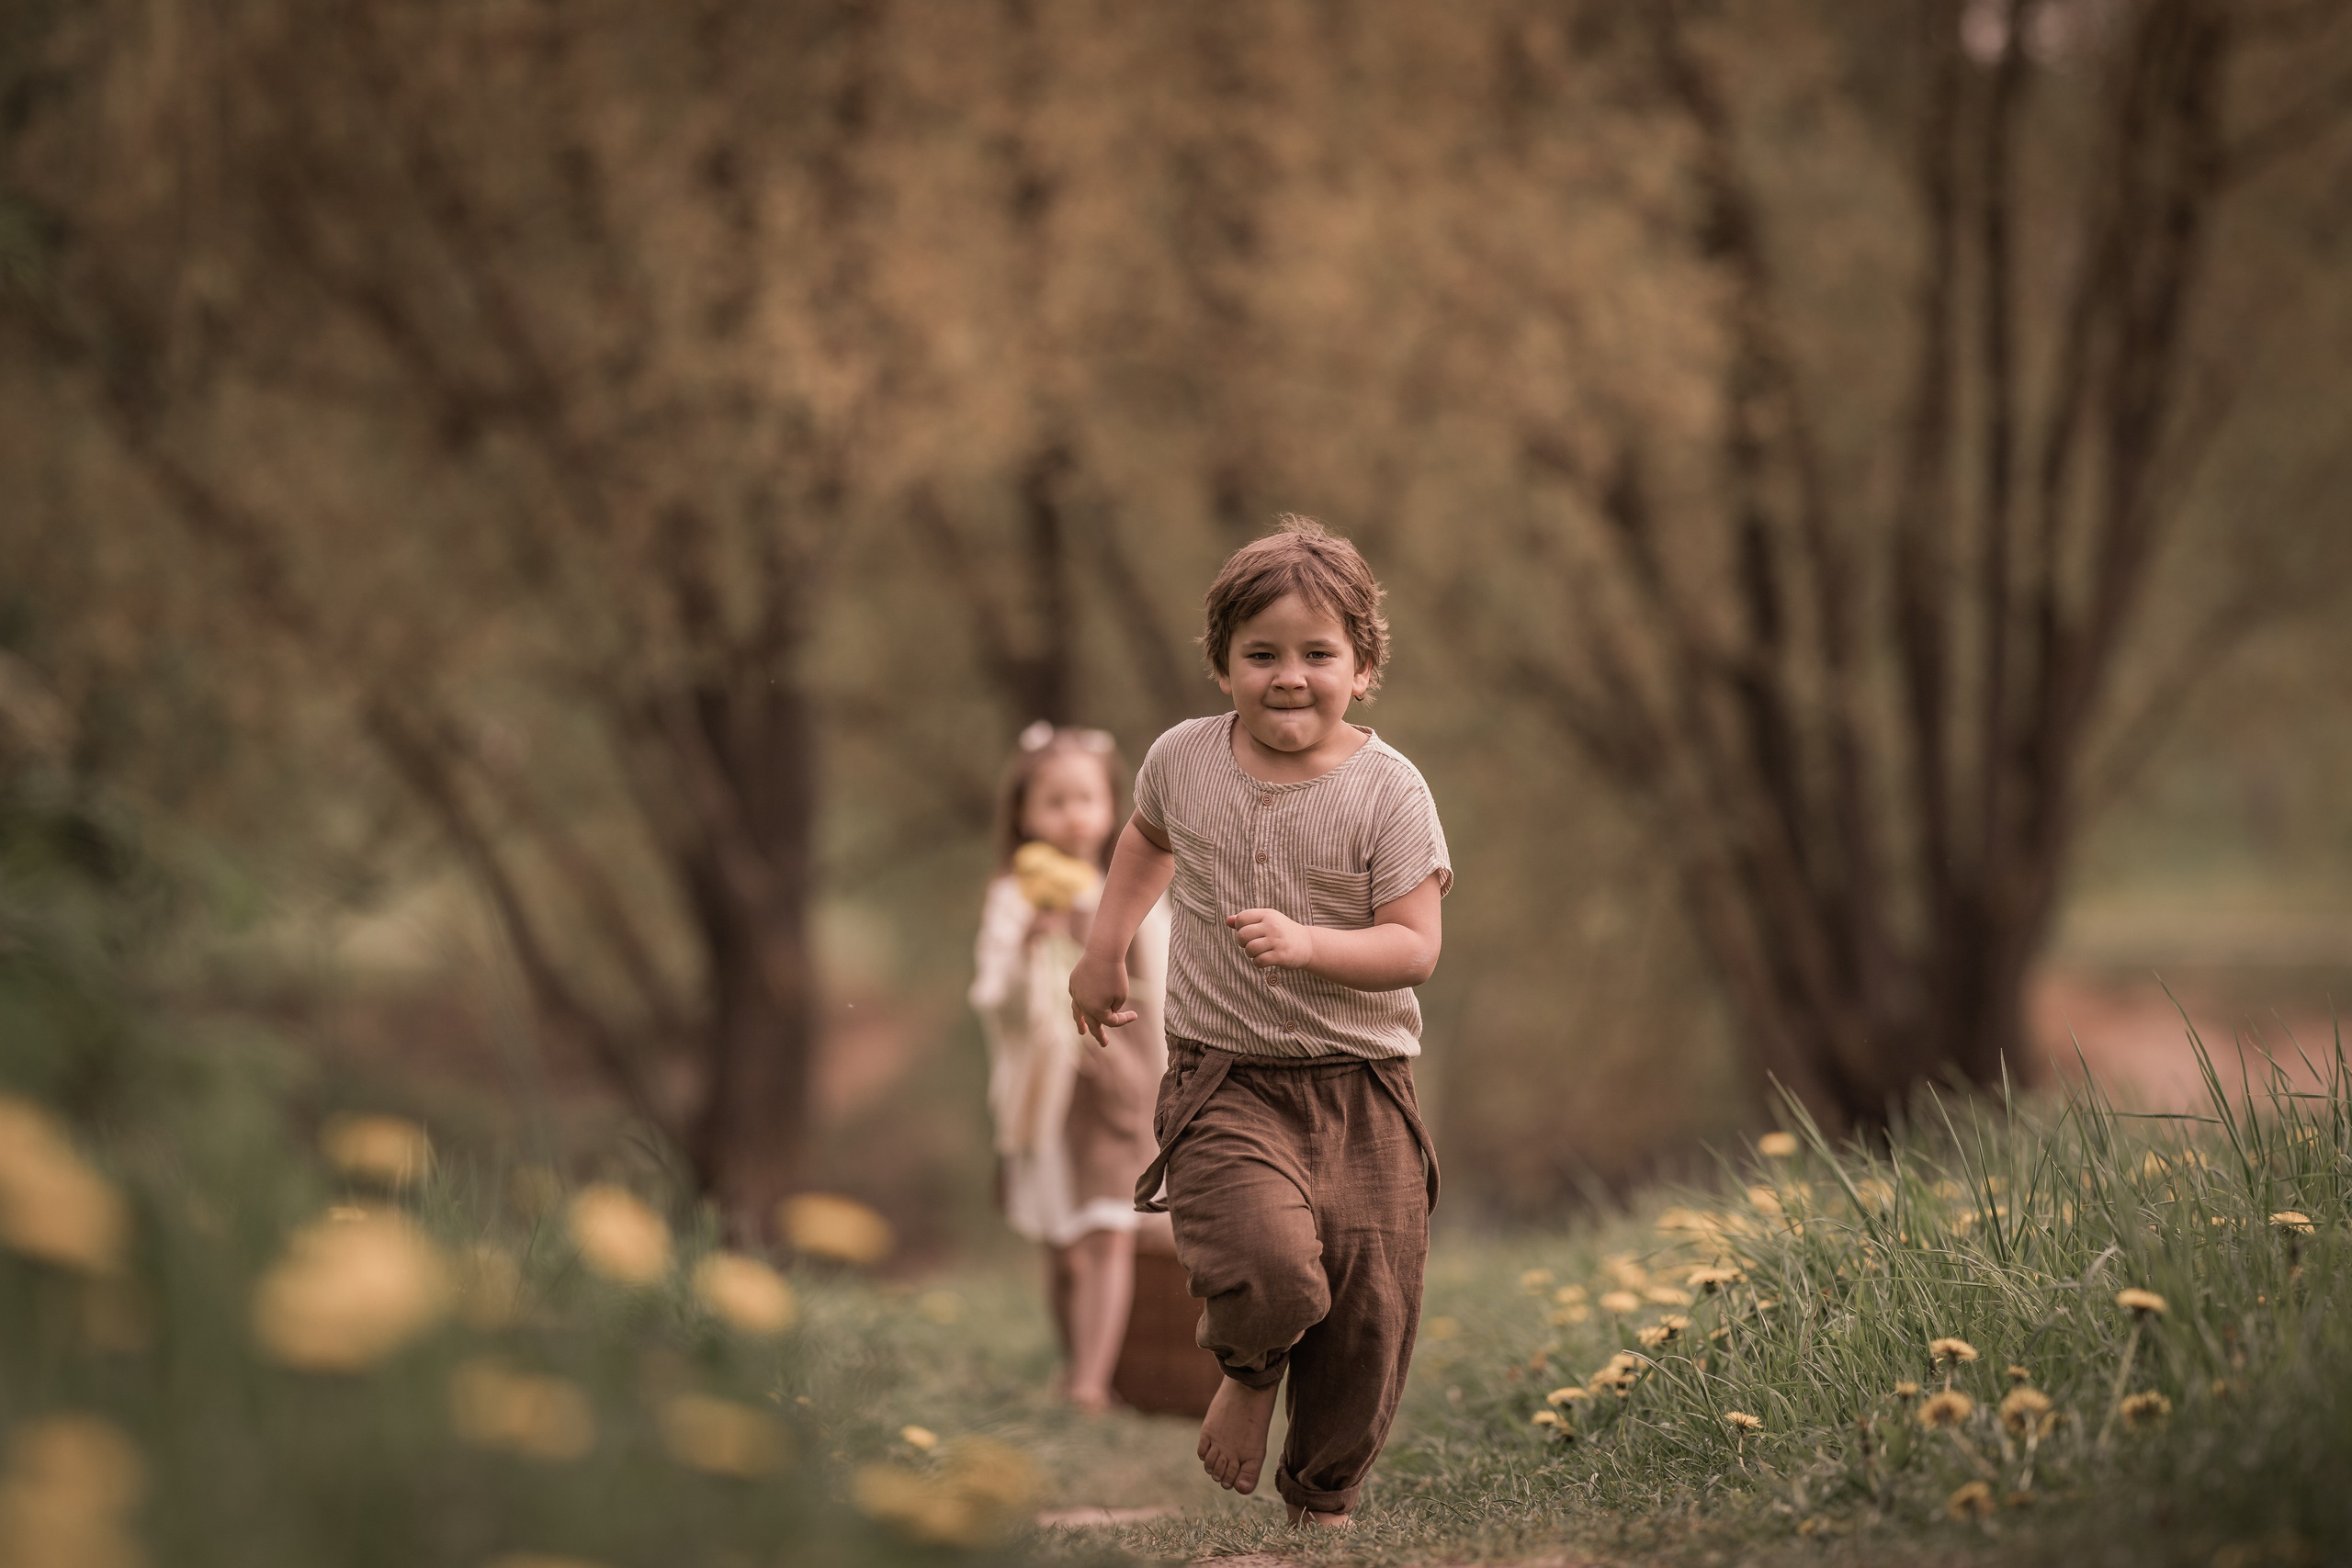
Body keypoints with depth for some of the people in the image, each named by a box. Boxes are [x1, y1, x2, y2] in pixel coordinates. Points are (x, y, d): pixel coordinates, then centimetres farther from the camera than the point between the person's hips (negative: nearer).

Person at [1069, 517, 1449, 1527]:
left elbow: (1415, 948, -12)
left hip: (1362, 1086, 0)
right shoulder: (1182, 759, 1)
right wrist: (1103, 951, 23)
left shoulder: (1387, 790, -7)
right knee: (1272, 1274, -25)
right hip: (1226, 1077, 0)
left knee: (1370, 1316, 2)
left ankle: (1322, 1502, 27)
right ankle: (1251, 1371, 12)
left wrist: (1305, 944, -26)